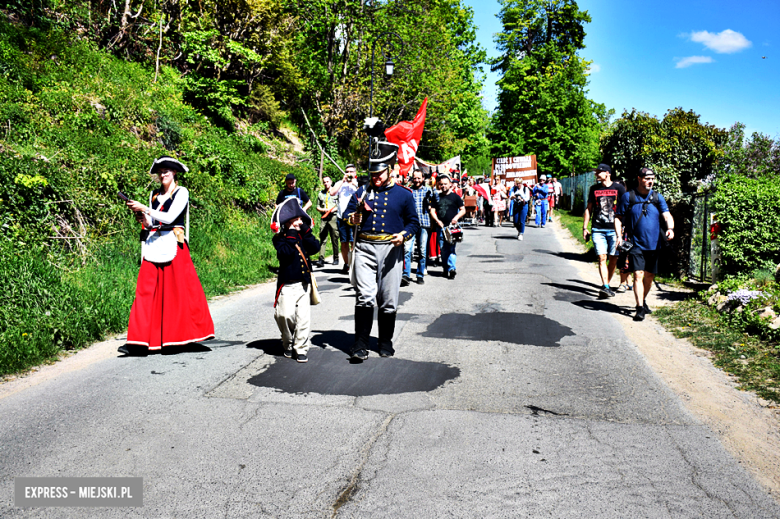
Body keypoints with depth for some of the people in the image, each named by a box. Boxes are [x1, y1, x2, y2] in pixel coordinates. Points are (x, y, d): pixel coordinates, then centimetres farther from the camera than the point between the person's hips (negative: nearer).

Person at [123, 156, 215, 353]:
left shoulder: (181, 192, 1)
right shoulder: (154, 194, 18)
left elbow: (170, 217, -11)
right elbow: (152, 223, 19)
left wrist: (145, 209, -15)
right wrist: (143, 219, -2)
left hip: (173, 245, -5)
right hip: (154, 245, 5)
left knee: (179, 290, -4)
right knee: (146, 290, -4)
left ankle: (191, 332, 10)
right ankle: (141, 340, -6)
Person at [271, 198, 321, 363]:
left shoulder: (304, 235, 12)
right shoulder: (280, 238, -2)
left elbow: (315, 248, -5)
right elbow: (285, 253, -21)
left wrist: (306, 232, -9)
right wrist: (291, 235, -17)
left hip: (304, 283, 4)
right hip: (287, 284, -4)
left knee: (303, 317, 1)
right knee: (286, 315, -12)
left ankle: (301, 349, 12)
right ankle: (288, 343, 15)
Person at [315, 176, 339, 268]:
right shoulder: (321, 194, 18)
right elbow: (317, 207, 18)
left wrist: (334, 209, -11)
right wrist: (323, 210, -2)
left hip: (333, 216, -2)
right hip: (323, 217, 2)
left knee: (335, 238, 1)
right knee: (322, 238, -6)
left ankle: (336, 258, 11)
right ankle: (321, 259, -10)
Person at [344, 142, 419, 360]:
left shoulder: (403, 194, 8)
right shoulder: (362, 192, 12)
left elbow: (414, 222, 10)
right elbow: (346, 214, 13)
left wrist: (403, 235, -10)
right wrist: (353, 218, -11)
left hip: (391, 250, 0)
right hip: (364, 248, 0)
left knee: (388, 301, 6)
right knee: (364, 297, -11)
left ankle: (386, 342, 21)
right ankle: (360, 345, -4)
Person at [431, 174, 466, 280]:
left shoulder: (455, 196, 5)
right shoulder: (437, 197, 13)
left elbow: (463, 210, 6)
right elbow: (432, 210, 12)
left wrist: (456, 217, -11)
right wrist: (437, 220, -3)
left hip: (452, 226, -3)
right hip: (441, 226, 4)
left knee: (451, 247, -12)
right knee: (443, 248, 6)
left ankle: (451, 268, -16)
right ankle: (446, 269, 15)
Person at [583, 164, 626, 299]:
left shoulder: (618, 188, 3)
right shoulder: (594, 189, 11)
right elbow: (589, 209, 17)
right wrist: (585, 227, 12)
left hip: (614, 229, -1)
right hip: (597, 230, 1)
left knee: (613, 258, 2)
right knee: (602, 258, -9)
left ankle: (607, 285, 17)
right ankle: (605, 287, -14)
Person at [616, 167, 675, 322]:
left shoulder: (658, 197, 6)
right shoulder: (628, 197, -1)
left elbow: (667, 215, -4)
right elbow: (618, 218, 3)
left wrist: (670, 228, -24)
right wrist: (619, 236, -11)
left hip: (653, 245, 3)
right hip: (636, 244, -3)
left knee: (650, 276, 13)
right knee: (638, 275, -13)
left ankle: (643, 300, 36)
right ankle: (640, 308, -13)